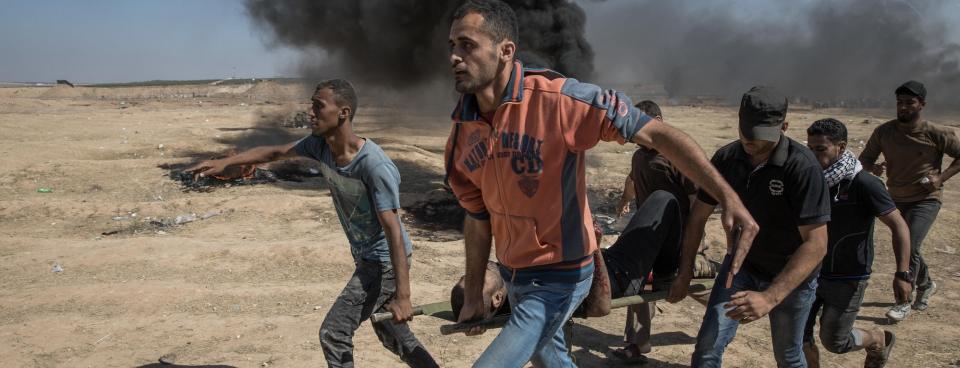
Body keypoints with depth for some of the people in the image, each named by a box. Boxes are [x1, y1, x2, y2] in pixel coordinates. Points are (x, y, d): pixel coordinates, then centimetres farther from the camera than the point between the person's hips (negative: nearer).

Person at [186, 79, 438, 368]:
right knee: (392, 336, 19)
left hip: (386, 261, -8)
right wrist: (224, 162, 5)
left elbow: (393, 230, -31)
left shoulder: (375, 166, -29)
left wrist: (402, 296, -32)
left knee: (334, 333, -8)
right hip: (365, 258, 8)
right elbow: (276, 152, 11)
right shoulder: (319, 144, -7)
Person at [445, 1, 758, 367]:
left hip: (558, 278, -7)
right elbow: (478, 216, 6)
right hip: (512, 275, 7)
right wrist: (473, 294, 10)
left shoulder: (557, 100, -26)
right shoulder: (462, 134, -6)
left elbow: (657, 134, -25)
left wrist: (727, 196, -33)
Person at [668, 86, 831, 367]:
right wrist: (685, 273, -4)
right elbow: (698, 217, -1)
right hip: (741, 263, 3)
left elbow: (816, 244, -31)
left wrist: (769, 297, -39)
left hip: (791, 274, -3)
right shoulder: (727, 158, -13)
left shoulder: (803, 167, -28)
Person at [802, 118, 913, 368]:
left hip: (848, 279, -5)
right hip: (812, 271, 5)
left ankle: (880, 340, 34)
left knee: (833, 341, 4)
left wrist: (902, 274, -22)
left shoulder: (863, 184, -19)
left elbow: (899, 226, -16)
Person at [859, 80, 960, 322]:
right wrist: (873, 168, -21)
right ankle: (926, 285, 44)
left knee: (910, 247, -17)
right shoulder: (884, 132, -7)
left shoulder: (937, 134, -15)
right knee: (905, 247, 17)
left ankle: (905, 302, -2)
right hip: (897, 199, 5)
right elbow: (864, 158, 2)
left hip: (926, 199, -5)